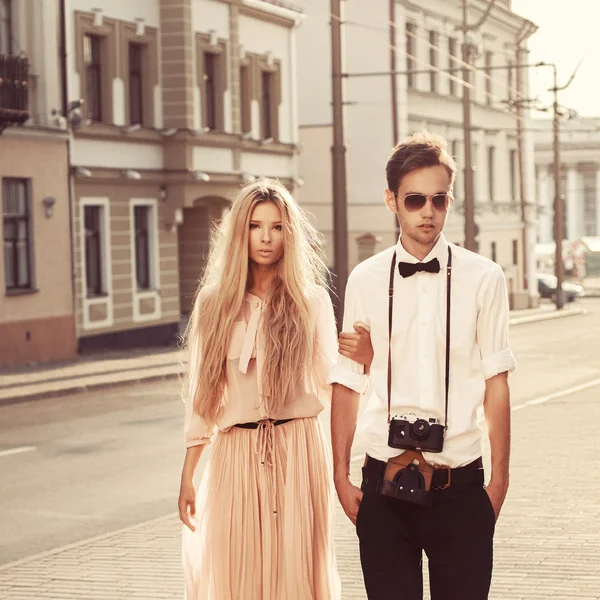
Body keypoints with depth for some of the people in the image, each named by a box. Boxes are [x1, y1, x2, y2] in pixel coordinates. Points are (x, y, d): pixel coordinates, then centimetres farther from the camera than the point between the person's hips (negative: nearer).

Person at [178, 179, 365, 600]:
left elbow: (331, 385, -2)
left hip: (298, 453, -1)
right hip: (237, 454, 1)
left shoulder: (311, 300, 3)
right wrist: (188, 477, 7)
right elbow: (202, 395, 8)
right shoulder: (215, 302, 6)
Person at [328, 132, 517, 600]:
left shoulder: (482, 279, -2)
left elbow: (496, 384, -1)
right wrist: (341, 476, 4)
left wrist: (500, 479, -2)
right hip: (385, 485, 1)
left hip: (460, 485, -1)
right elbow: (346, 385, 5)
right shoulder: (366, 281, 2)